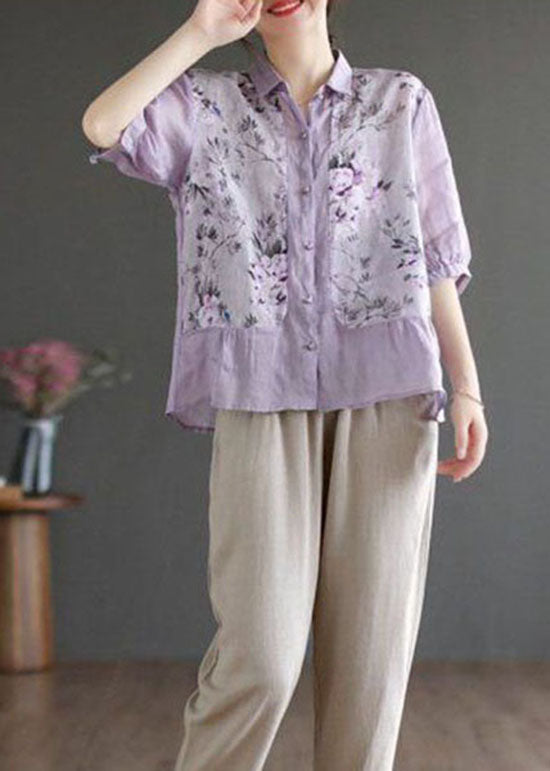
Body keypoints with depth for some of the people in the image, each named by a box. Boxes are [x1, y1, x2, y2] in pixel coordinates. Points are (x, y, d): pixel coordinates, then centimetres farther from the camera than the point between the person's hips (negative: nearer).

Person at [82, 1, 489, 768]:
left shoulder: (403, 101, 14)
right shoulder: (205, 104, 12)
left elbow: (435, 258, 11)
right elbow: (101, 125, -7)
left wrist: (468, 388, 2)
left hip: (388, 395, 2)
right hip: (264, 396, -1)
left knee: (371, 642, -1)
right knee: (261, 652, -11)